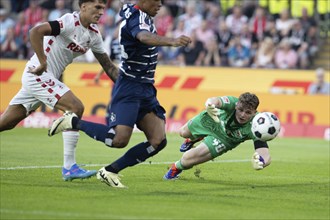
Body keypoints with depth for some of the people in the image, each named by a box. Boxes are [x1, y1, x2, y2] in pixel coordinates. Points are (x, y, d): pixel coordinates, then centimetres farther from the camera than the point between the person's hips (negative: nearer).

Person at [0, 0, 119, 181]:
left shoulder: (94, 34, 9)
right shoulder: (70, 22, -17)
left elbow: (108, 66, 15)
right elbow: (35, 32, -28)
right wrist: (42, 63, -26)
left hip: (47, 78, 9)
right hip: (37, 75, -9)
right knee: (75, 108, -16)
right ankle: (69, 168, -14)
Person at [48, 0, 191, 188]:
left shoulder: (141, 16, 13)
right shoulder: (137, 17, -17)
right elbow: (144, 37, -42)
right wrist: (171, 41, -59)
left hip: (146, 89, 10)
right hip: (129, 89, -10)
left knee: (158, 141, -3)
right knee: (119, 139, -20)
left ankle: (110, 172, 6)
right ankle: (73, 122, 2)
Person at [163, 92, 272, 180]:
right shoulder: (233, 103, -40)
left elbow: (265, 155, -52)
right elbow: (216, 101, -61)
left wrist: (260, 162, -77)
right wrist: (210, 104, -86)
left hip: (224, 139, -2)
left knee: (187, 160, -10)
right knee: (183, 132, 30)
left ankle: (177, 167, 28)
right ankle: (192, 139, 69)